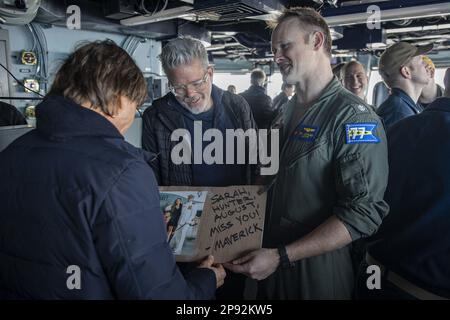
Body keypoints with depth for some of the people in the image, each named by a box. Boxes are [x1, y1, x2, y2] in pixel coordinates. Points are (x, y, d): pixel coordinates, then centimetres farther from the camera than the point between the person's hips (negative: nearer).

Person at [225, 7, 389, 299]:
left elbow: (363, 213, -23)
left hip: (318, 269, -6)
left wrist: (281, 256, -24)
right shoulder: (292, 110, 7)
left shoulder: (354, 116, -18)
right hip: (274, 258, 7)